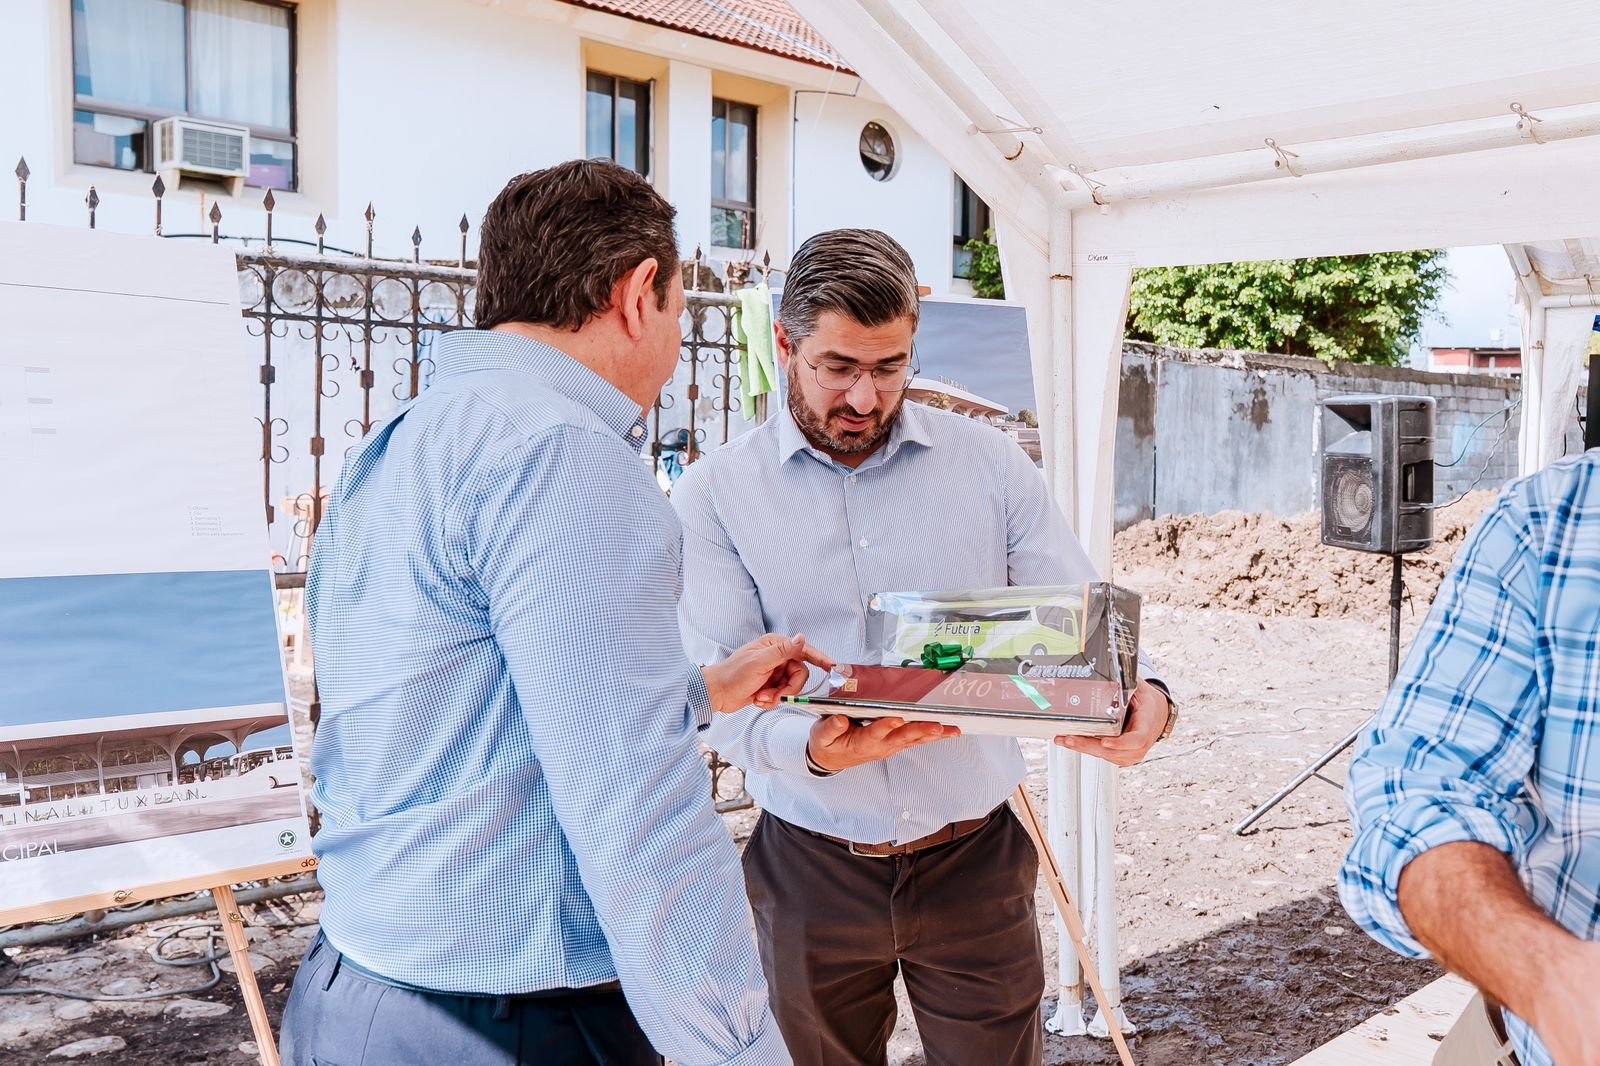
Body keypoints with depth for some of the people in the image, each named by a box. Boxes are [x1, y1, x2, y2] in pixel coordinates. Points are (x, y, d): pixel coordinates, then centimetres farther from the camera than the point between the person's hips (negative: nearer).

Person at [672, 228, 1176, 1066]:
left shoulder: (988, 463, 0)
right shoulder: (716, 494, -4)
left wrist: (1141, 694, -24)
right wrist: (815, 748, -32)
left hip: (975, 857, 1)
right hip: (812, 868, 0)